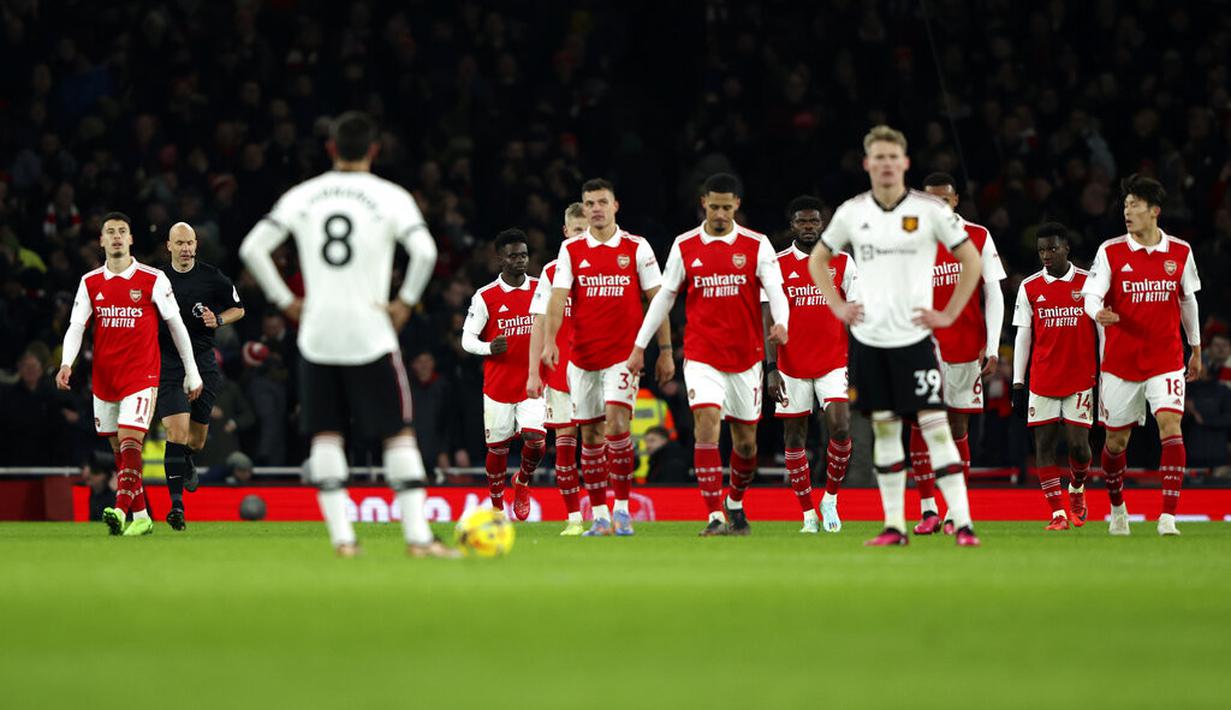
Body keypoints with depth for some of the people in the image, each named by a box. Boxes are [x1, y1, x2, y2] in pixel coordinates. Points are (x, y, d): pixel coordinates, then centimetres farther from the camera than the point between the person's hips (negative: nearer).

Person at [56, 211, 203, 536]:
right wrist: (66, 363, -18)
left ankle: (121, 511, -29)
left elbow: (176, 325, 3)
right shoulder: (90, 283, 6)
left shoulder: (153, 279, -3)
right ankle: (141, 517, 17)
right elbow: (76, 327, 0)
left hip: (141, 375, -4)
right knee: (119, 450, 8)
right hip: (104, 376, 4)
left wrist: (192, 373, 6)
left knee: (129, 443, -19)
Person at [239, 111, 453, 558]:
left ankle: (342, 537, 3)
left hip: (315, 332, 2)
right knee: (399, 434, 4)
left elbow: (252, 248, 2)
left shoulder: (301, 196, 6)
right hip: (370, 333, -2)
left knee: (325, 434, 10)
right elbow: (424, 251, -16)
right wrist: (405, 302, -5)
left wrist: (286, 301, 8)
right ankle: (418, 537, -2)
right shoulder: (390, 197, -3)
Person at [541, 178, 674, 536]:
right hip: (582, 355, 2)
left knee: (616, 423, -18)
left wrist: (665, 350, 0)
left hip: (624, 353, -2)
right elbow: (558, 298, -5)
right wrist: (549, 341, -21)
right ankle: (599, 516, 11)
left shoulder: (636, 248, 1)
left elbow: (658, 301, 4)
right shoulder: (571, 250, 4)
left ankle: (622, 508, -10)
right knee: (590, 433, 5)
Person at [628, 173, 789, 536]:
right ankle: (715, 517, -20)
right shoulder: (685, 246, 3)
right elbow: (664, 296, 10)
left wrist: (780, 324, -29)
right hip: (701, 355, -1)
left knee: (746, 438, 9)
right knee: (707, 424, -18)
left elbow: (775, 290, -7)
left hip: (746, 356, 1)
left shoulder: (756, 245, 0)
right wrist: (640, 345, 8)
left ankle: (735, 502, 37)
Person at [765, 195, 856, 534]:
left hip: (833, 363, 0)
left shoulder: (841, 262, 4)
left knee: (840, 428, -14)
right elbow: (769, 320, -1)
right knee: (794, 436, 3)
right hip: (792, 364, 0)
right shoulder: (777, 265, 1)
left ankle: (830, 498, 7)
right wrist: (771, 369, -9)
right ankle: (808, 514, 13)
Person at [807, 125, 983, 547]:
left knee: (934, 424, -9)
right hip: (868, 338, 3)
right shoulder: (852, 212, 5)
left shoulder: (929, 210, -4)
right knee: (884, 428, 6)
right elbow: (818, 261, 19)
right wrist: (838, 307, 8)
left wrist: (949, 314, -3)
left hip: (913, 336, -3)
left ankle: (962, 523, -11)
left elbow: (971, 261, 2)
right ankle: (894, 526, 10)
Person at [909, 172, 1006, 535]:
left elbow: (993, 296, 2)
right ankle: (927, 510, -6)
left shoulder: (979, 239, 3)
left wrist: (992, 348, -5)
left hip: (966, 347, 0)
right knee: (920, 423, -9)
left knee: (958, 426, 4)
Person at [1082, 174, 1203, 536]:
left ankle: (1169, 516, -21)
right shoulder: (1110, 252, -4)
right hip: (1120, 360, 0)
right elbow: (1092, 294, -12)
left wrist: (1196, 349, 20)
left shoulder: (1180, 253, 2)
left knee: (1170, 425, -19)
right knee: (1116, 439, 9)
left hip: (1165, 359, 0)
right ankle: (1117, 508, 34)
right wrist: (1098, 312, -36)